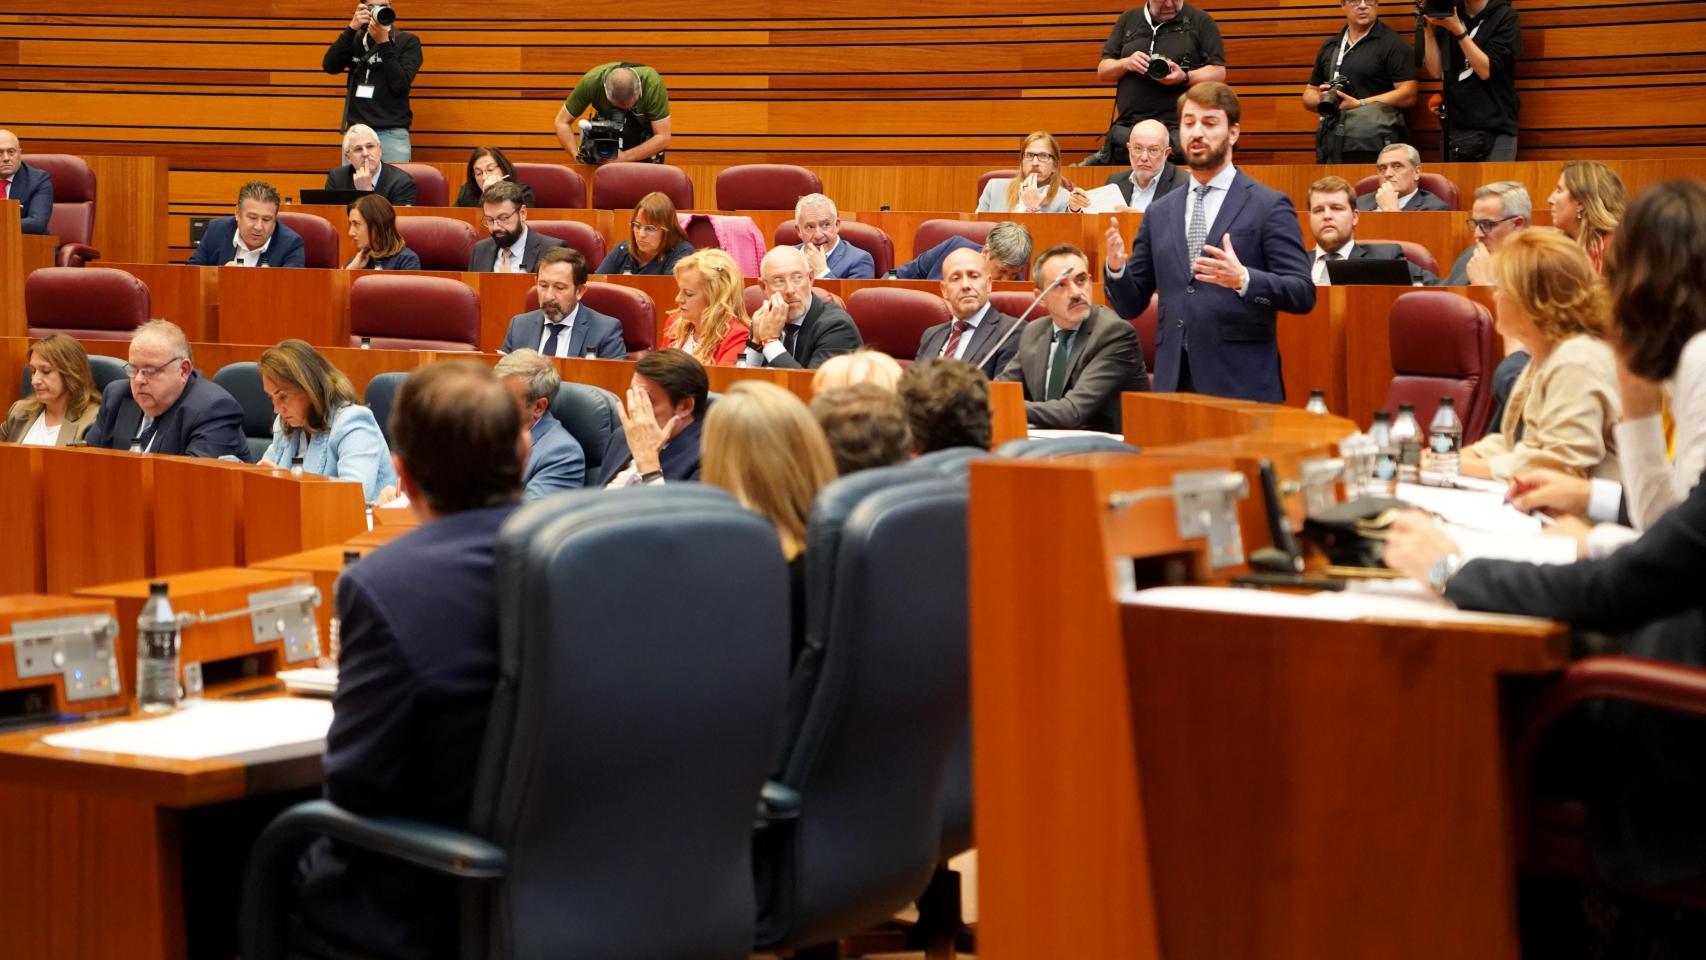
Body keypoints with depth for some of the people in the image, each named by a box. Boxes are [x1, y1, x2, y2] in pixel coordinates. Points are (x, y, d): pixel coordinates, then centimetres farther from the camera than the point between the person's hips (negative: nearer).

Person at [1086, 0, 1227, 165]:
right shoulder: (1128, 20, 16)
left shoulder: (1201, 21, 5)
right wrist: (1126, 63, -6)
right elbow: (1103, 71, 16)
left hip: (1178, 128, -3)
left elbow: (1219, 73, 1)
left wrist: (1185, 78, -17)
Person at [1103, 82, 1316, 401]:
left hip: (1242, 385, -4)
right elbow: (1131, 305, 15)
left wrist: (1244, 279, -24)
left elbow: (1303, 294, -7)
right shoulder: (1160, 213, 15)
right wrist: (1116, 267, -6)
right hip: (1173, 382, 4)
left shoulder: (1269, 207, 0)